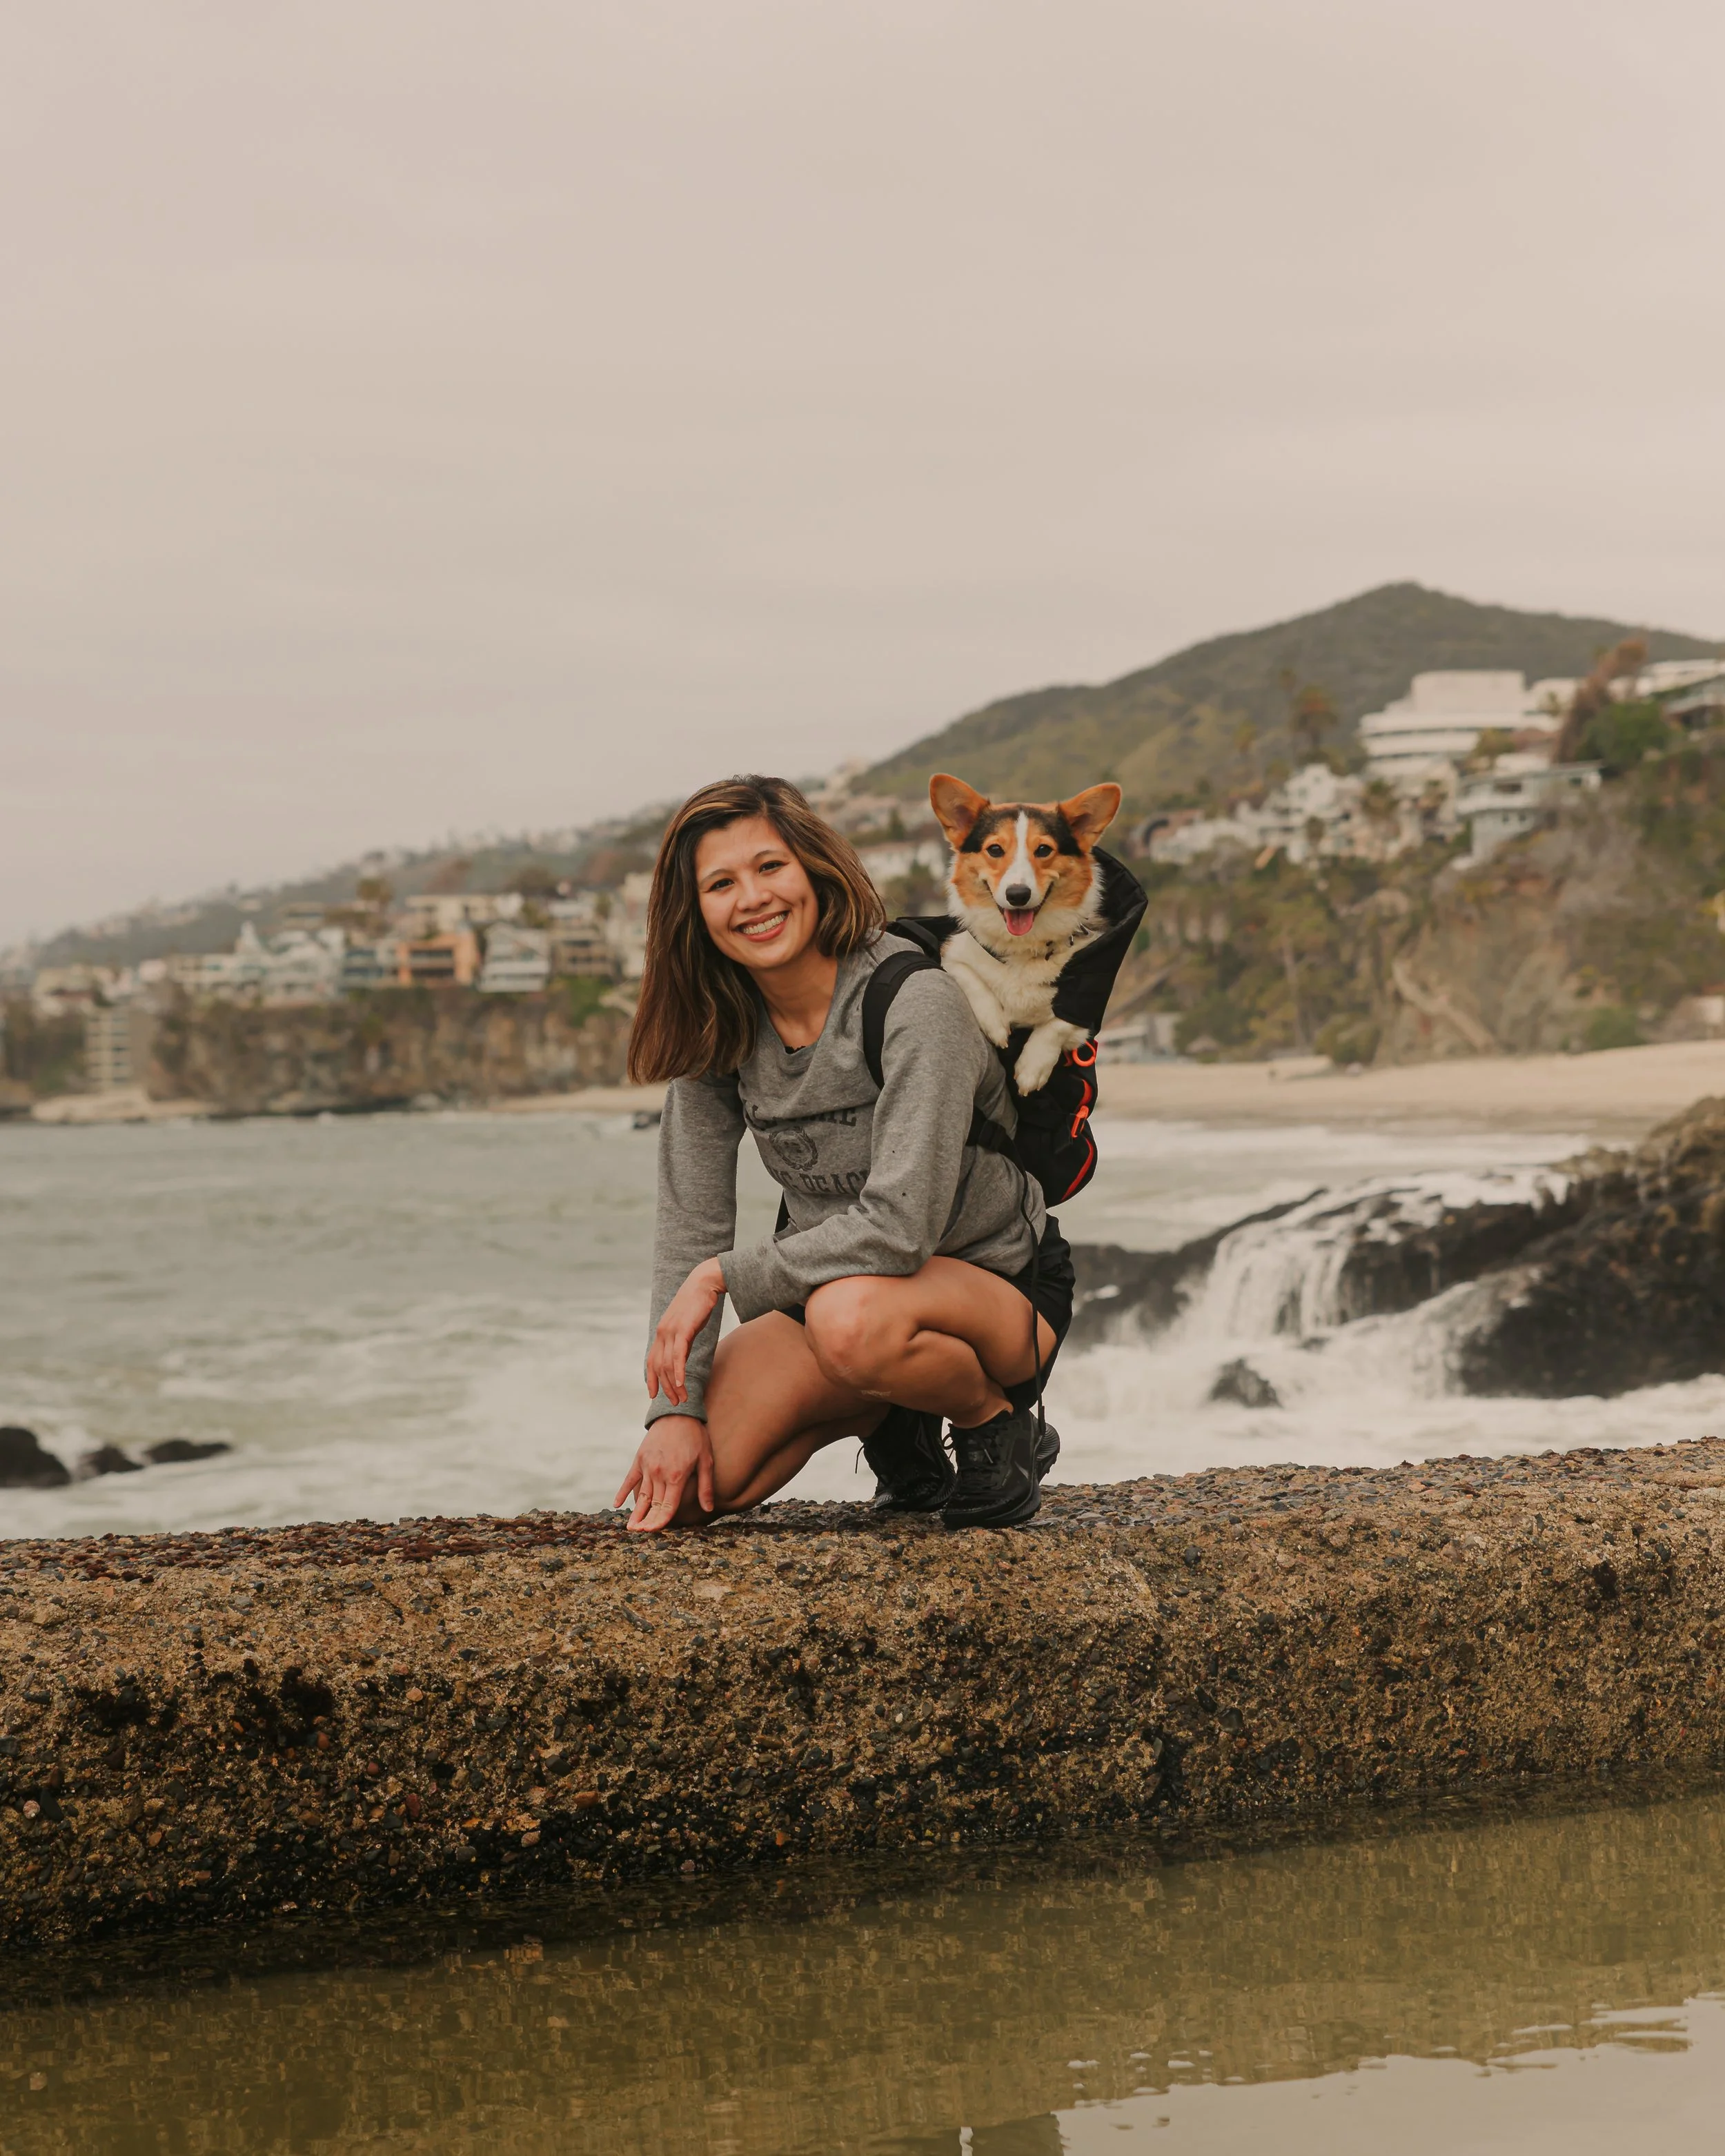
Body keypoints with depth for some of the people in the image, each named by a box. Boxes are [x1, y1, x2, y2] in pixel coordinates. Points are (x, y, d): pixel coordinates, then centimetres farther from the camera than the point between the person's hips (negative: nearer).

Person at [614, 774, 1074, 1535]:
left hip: (998, 1282, -6)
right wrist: (675, 1408, -14)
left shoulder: (915, 1002, -24)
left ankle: (999, 1426, -9)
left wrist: (722, 1276, -22)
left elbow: (898, 1228, -30)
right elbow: (691, 1222, -4)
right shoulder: (717, 1029, -4)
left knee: (852, 1316, -41)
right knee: (682, 1491, -15)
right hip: (833, 1282, 6)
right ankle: (893, 1424, 12)